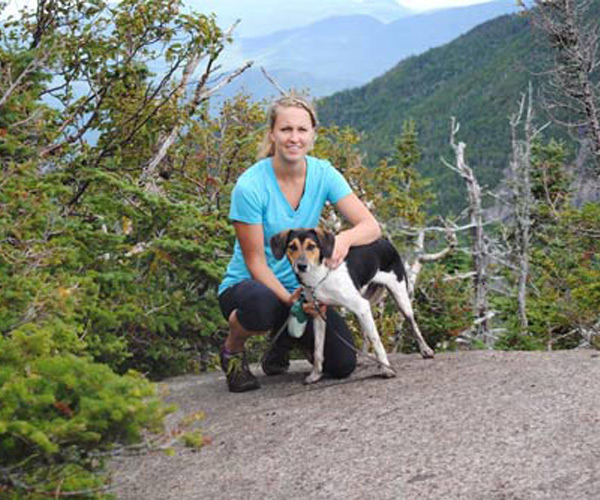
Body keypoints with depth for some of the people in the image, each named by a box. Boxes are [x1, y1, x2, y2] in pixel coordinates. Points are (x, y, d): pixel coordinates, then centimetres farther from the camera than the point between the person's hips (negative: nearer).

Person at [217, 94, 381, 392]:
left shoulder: (323, 174, -7)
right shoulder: (250, 186, -20)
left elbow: (370, 227, -14)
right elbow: (255, 262, -17)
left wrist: (345, 238, -37)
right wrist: (289, 300, -31)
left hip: (302, 287, 4)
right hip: (248, 285, -4)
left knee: (342, 365, -14)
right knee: (261, 307, -42)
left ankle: (287, 337, 19)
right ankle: (232, 350, -5)